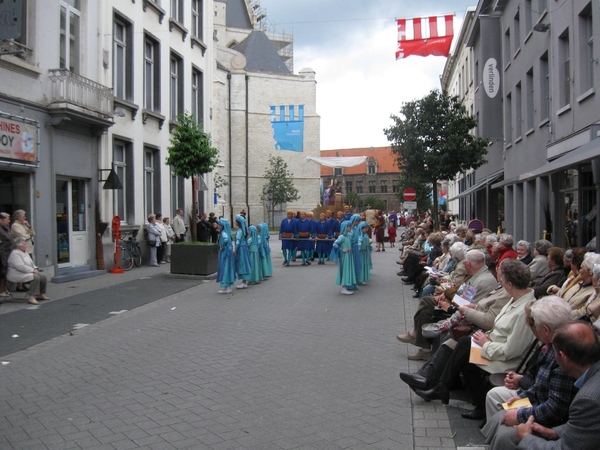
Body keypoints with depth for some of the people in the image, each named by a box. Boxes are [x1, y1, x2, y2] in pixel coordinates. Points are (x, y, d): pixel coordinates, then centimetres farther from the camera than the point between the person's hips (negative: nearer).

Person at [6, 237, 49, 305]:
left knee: (43, 276, -7)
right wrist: (32, 270, -21)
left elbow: (31, 263, 23)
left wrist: (35, 269, 2)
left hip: (27, 272, 10)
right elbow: (20, 267, -24)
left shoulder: (25, 252, 16)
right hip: (17, 275, -10)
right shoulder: (15, 253, -15)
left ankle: (40, 294, 3)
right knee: (36, 277, -30)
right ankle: (32, 297, -31)